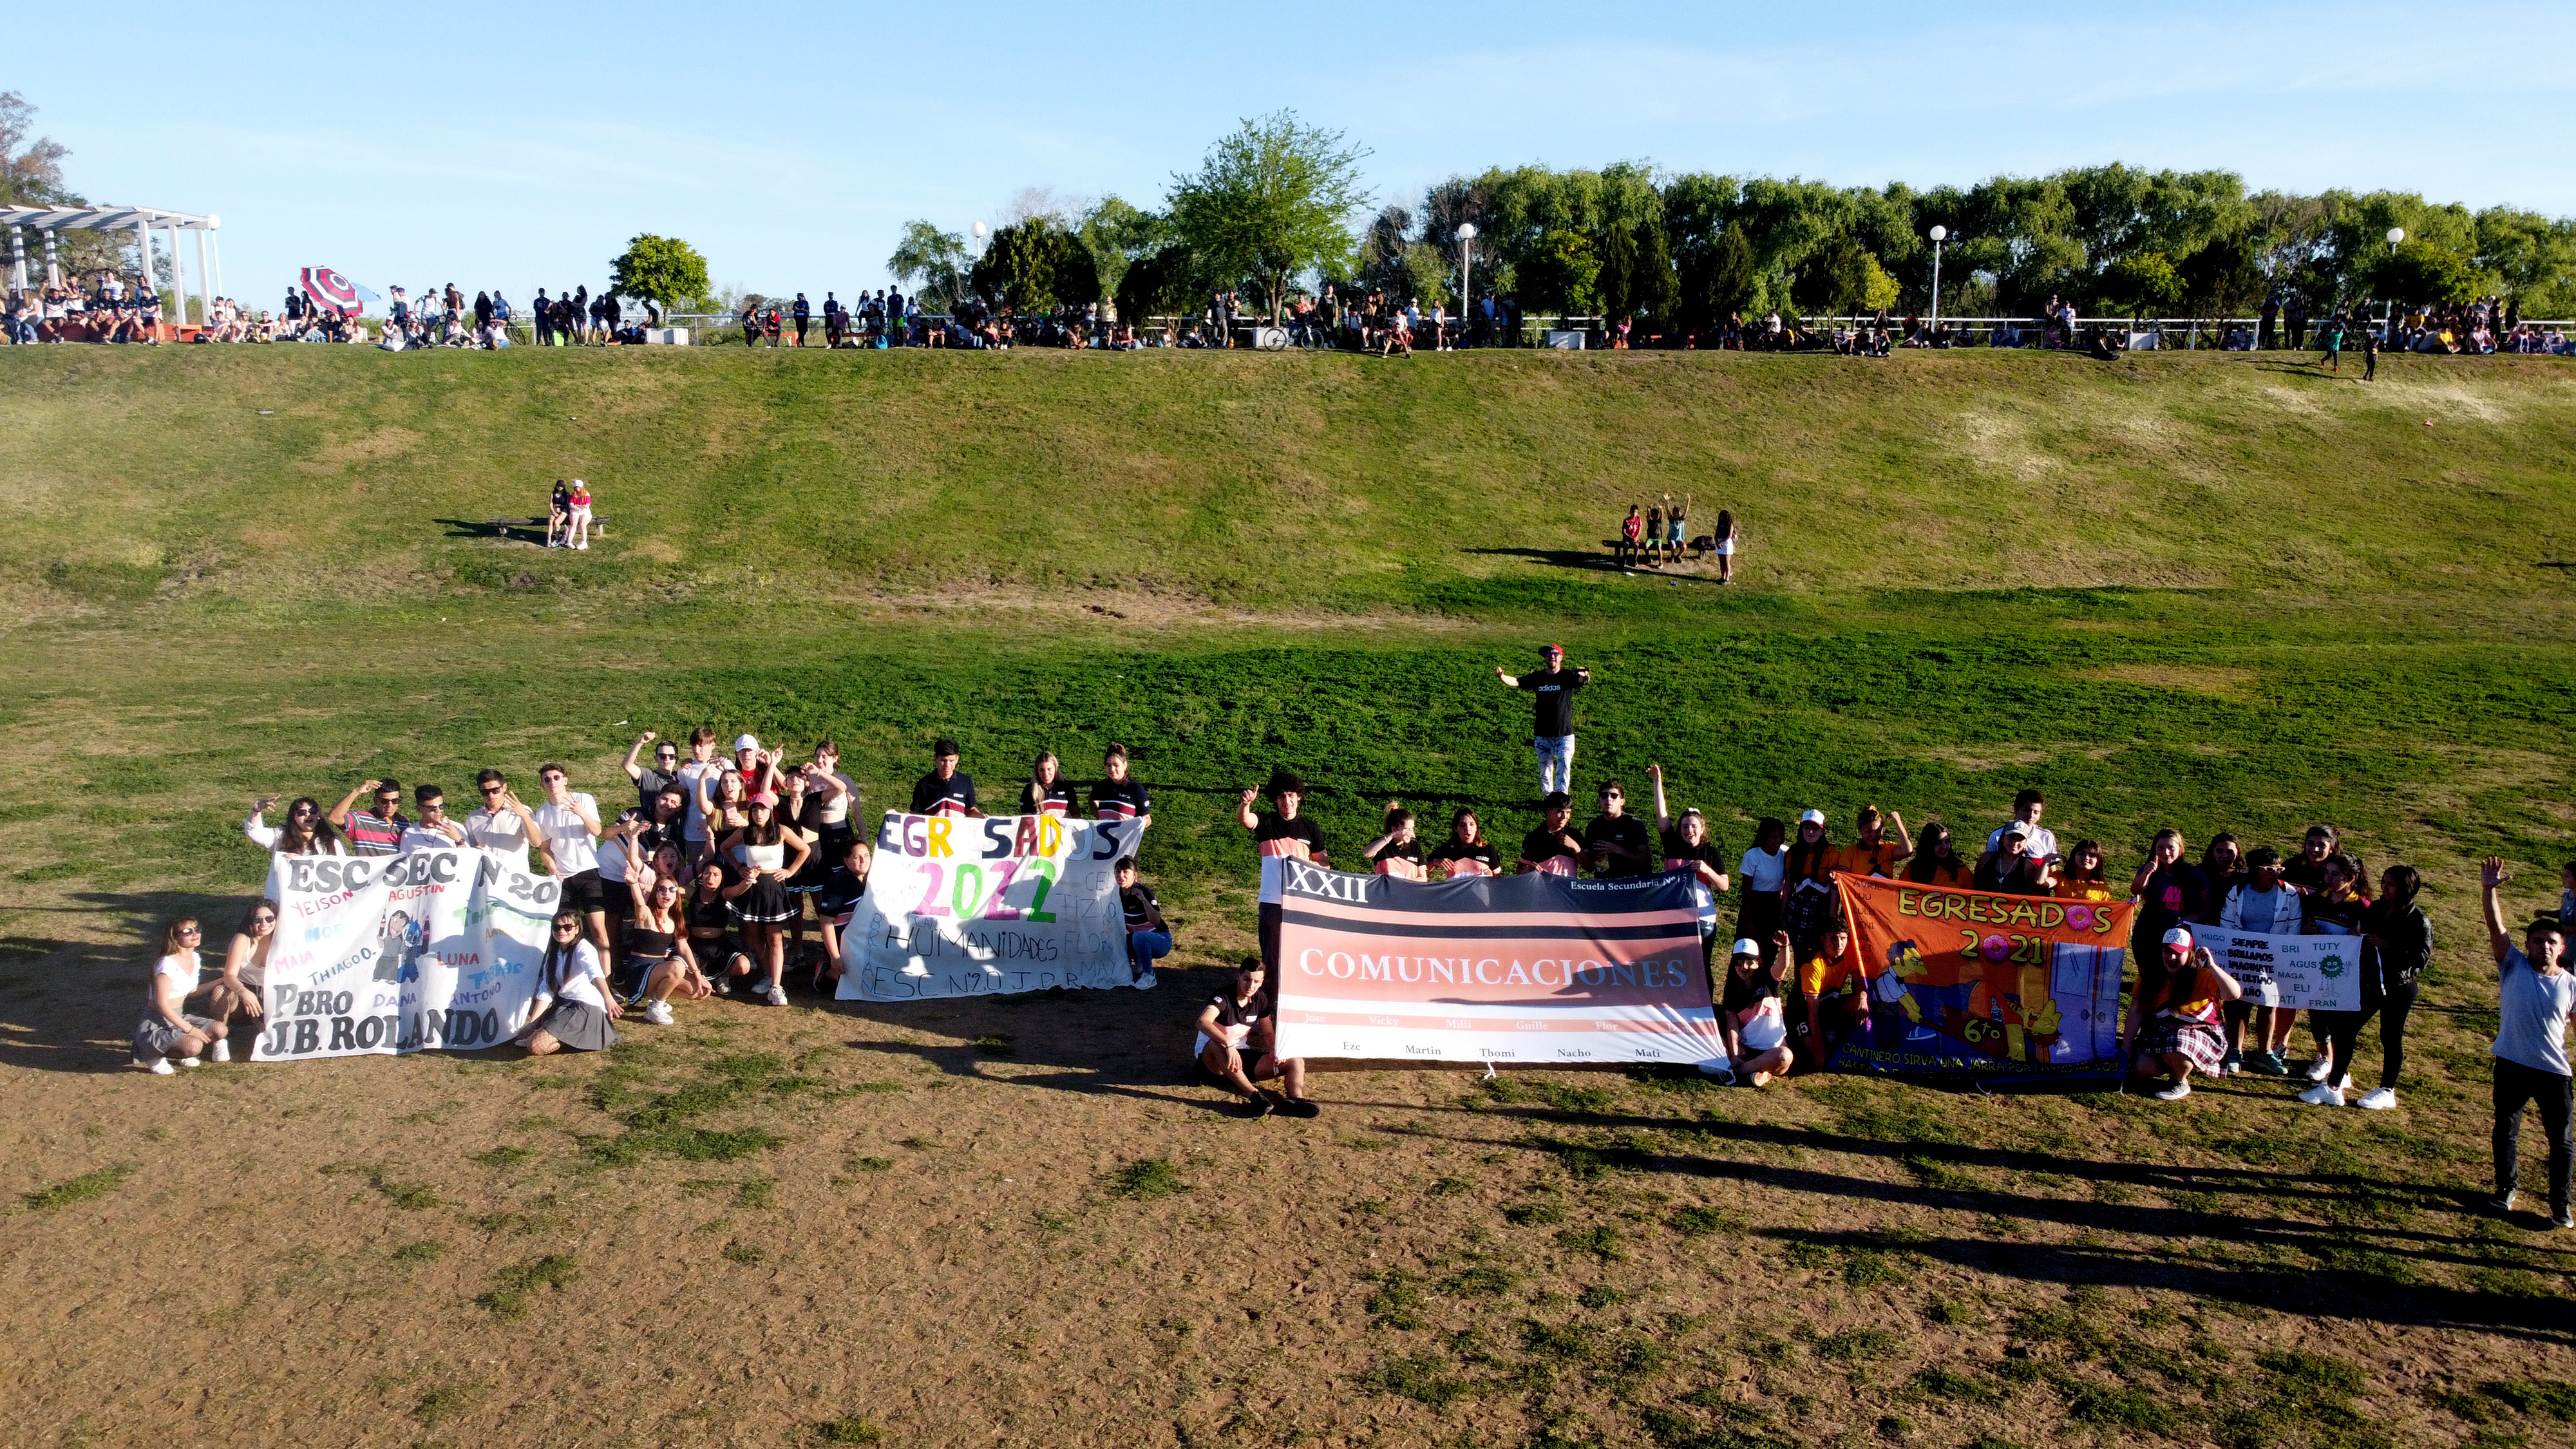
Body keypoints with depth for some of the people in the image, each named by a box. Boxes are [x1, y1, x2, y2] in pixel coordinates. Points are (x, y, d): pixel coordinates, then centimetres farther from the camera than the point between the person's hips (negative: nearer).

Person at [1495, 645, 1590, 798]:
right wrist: (1501, 676, -27)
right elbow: (1516, 682, -6)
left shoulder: (1567, 676, -6)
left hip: (1564, 734, -3)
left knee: (1564, 766, -5)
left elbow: (1584, 680, -25)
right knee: (1545, 767, 10)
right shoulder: (1538, 678, 3)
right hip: (1542, 734, 3)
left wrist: (1585, 676, -51)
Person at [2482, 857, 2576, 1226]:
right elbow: (2496, 928, -17)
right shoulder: (2514, 967, -4)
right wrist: (2489, 890, -31)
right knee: (2506, 1131, 15)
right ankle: (2506, 1188, 34)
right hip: (2512, 1066, 0)